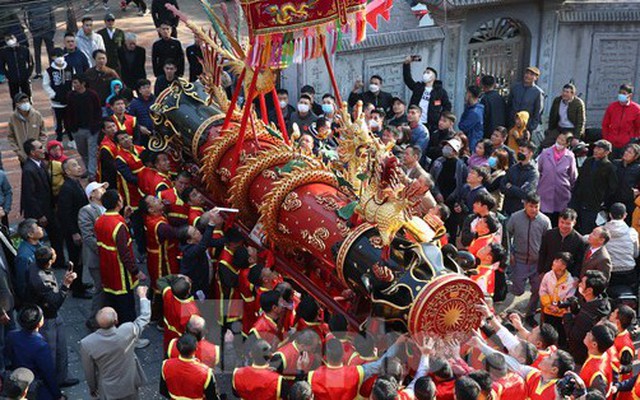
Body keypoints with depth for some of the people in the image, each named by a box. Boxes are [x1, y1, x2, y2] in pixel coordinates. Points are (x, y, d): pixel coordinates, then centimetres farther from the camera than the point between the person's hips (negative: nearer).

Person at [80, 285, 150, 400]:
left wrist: (92, 388, 10)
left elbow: (89, 371, -10)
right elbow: (144, 317, -7)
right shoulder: (128, 331, -29)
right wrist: (142, 296, 10)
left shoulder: (87, 343, -27)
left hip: (108, 390, 0)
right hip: (130, 386, 0)